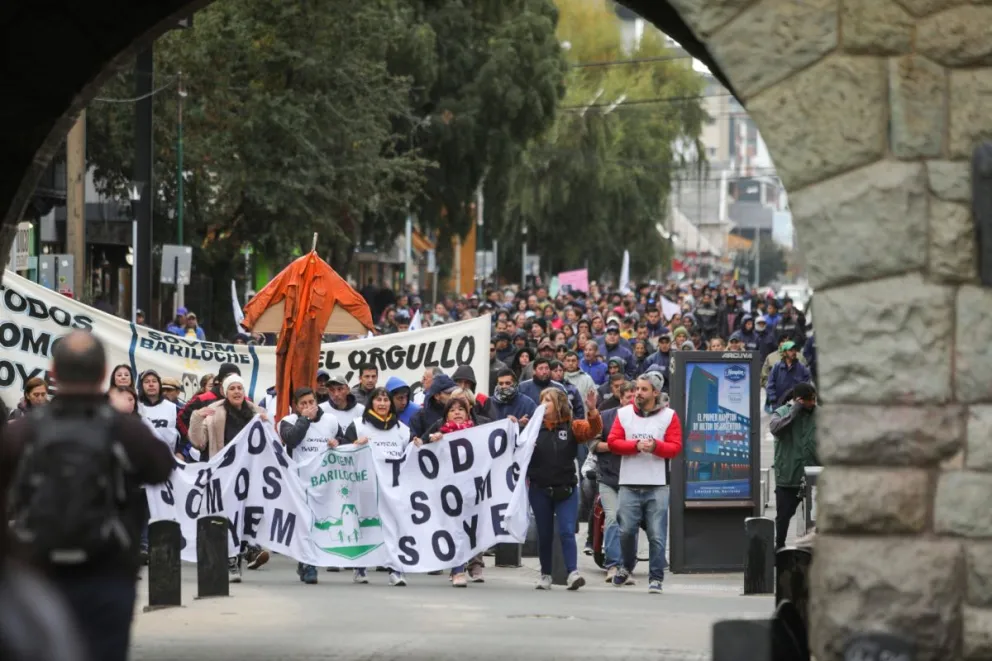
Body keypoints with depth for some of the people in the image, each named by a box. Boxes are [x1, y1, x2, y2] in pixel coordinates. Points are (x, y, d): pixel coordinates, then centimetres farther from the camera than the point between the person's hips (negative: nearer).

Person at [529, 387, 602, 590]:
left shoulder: (572, 427, -1)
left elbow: (593, 430, -13)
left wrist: (592, 411, -31)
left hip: (566, 489, -2)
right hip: (539, 489, 2)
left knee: (567, 531, -11)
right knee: (544, 534, 10)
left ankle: (572, 573, -17)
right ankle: (545, 574, 21)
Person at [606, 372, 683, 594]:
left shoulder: (669, 416, 3)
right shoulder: (624, 414, 8)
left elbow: (675, 447, -2)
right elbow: (613, 442, 1)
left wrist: (655, 446, -20)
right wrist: (636, 445, -14)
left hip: (657, 486, -2)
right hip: (629, 485, 2)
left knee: (657, 535, -4)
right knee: (626, 530, 0)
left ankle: (655, 579, 2)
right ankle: (627, 565, 27)